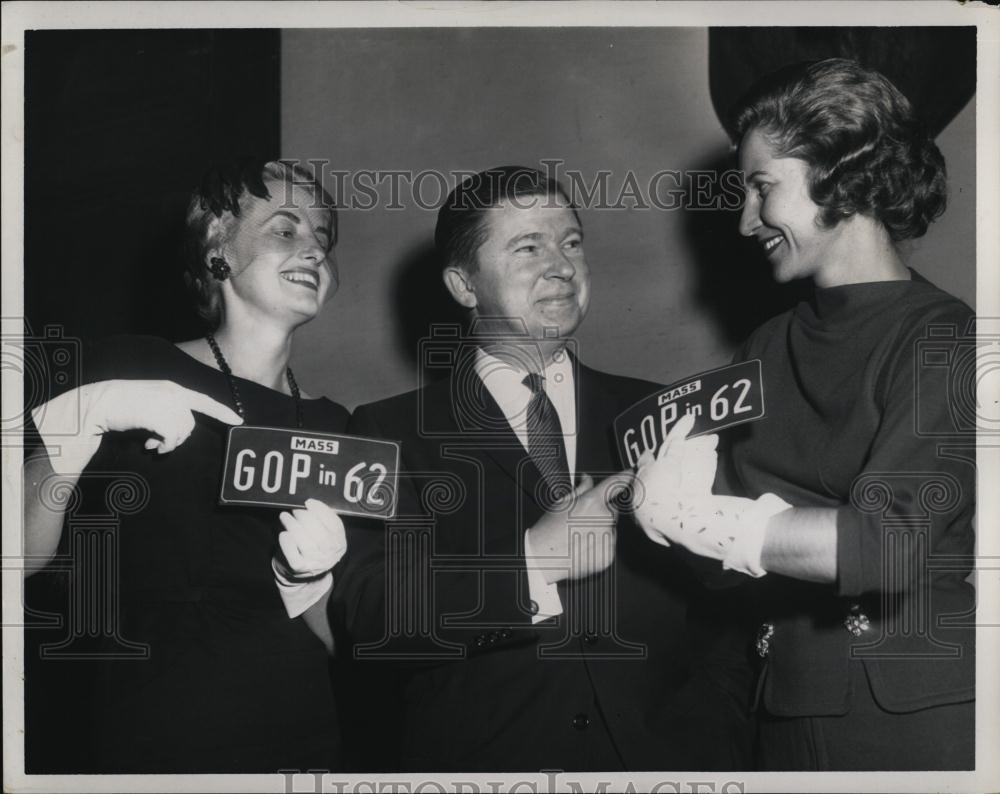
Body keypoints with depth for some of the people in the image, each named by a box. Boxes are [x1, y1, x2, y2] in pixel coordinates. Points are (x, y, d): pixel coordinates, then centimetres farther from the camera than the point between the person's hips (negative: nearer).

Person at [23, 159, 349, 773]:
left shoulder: (331, 427, 3)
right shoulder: (125, 372, -7)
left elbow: (339, 638, 6)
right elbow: (22, 556, -13)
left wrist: (309, 577, -13)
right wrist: (89, 416, -24)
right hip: (149, 747, -3)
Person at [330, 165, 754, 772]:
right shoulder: (392, 436, 5)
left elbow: (732, 612, 8)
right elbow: (366, 618, -6)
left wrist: (706, 744, -6)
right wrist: (533, 561, -12)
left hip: (658, 762, 2)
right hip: (475, 759, -2)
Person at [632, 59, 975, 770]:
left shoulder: (941, 339, -10)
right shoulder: (767, 350, 10)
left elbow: (885, 544, -21)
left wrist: (686, 512, -17)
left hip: (921, 713, -5)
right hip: (788, 708, 5)